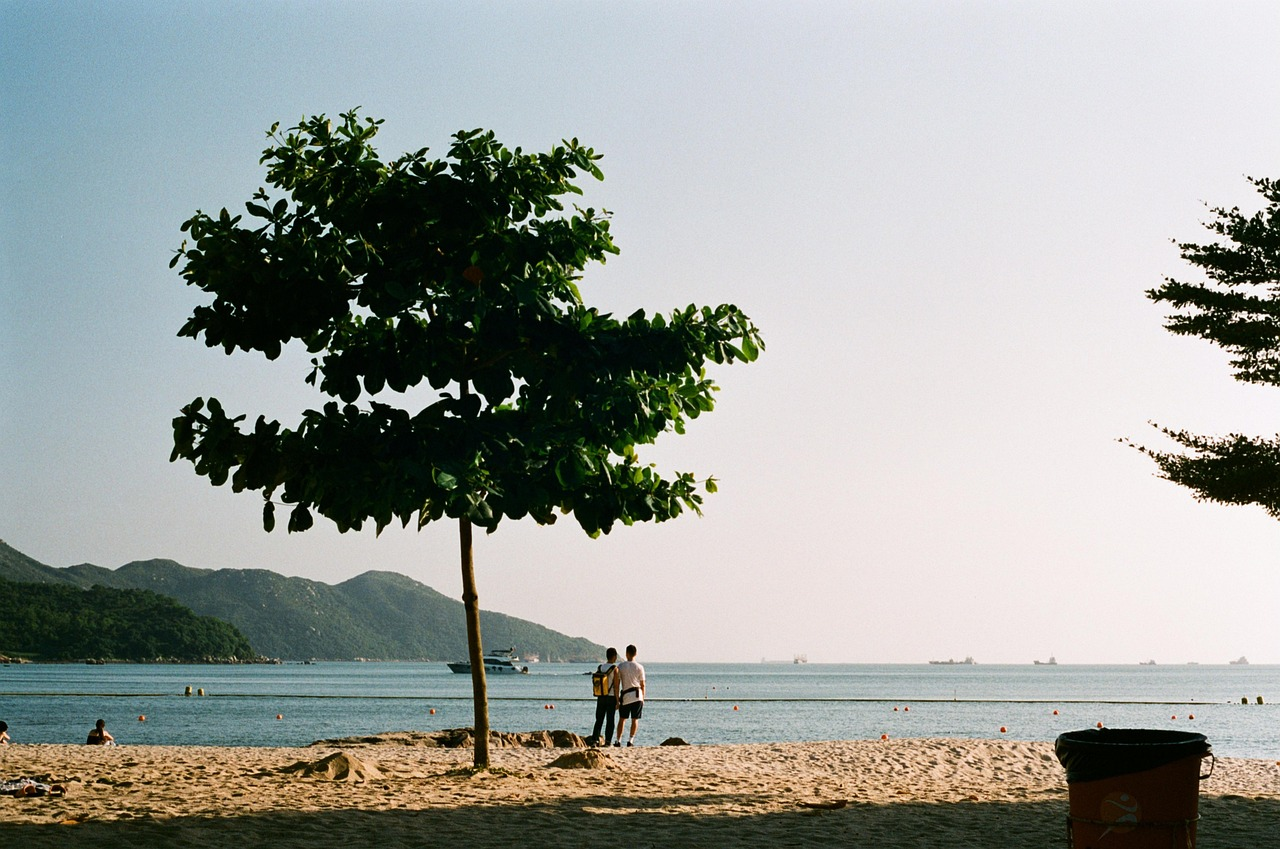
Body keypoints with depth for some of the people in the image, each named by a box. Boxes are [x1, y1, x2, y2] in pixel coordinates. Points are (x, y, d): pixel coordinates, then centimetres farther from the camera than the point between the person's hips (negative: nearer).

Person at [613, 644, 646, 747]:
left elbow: (617, 684, -1)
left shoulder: (620, 666, -1)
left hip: (625, 696, 1)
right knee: (635, 719, 5)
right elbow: (642, 685, 2)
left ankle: (618, 740, 8)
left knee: (622, 719, 11)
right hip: (637, 696, -1)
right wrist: (643, 698, 12)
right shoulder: (639, 667, 0)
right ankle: (631, 740, -2)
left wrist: (617, 699, 4)